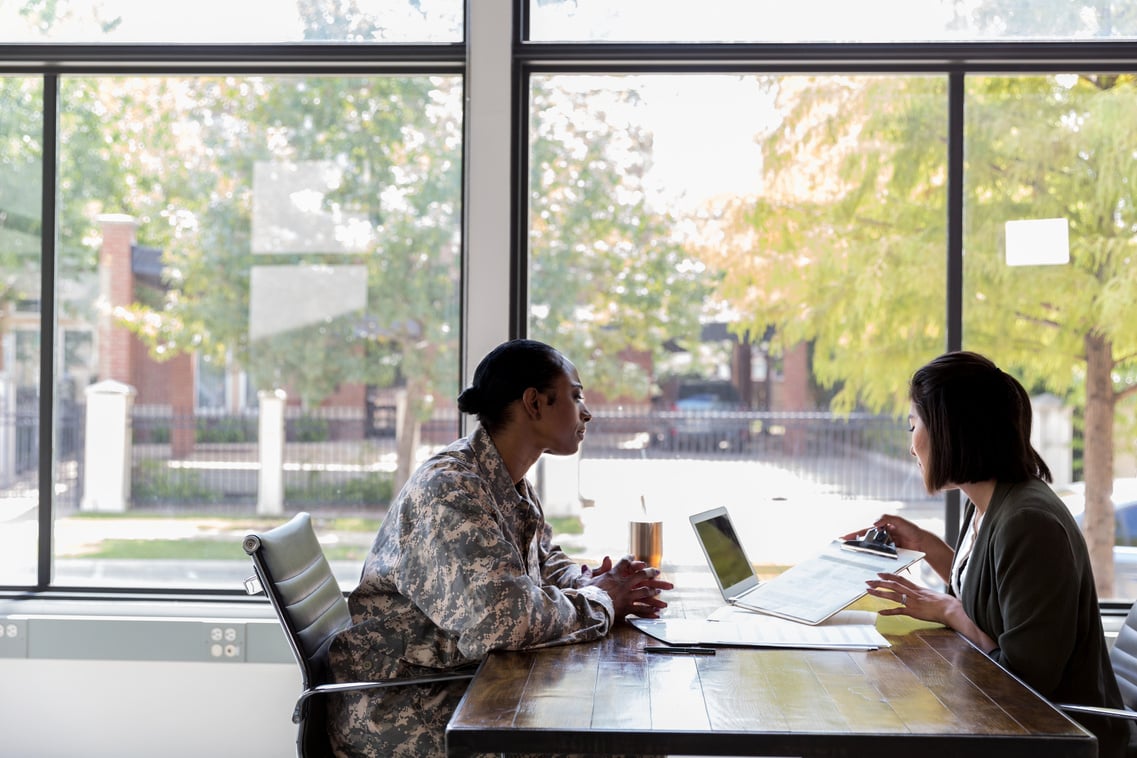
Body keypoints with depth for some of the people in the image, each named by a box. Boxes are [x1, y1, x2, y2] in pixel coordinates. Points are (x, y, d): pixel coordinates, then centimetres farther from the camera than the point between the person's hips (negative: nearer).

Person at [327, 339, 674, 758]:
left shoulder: (516, 487, 9)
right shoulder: (450, 487, -22)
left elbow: (544, 561, 23)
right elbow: (504, 616, -32)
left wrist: (592, 581, 0)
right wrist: (600, 600, -15)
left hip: (465, 682, 9)